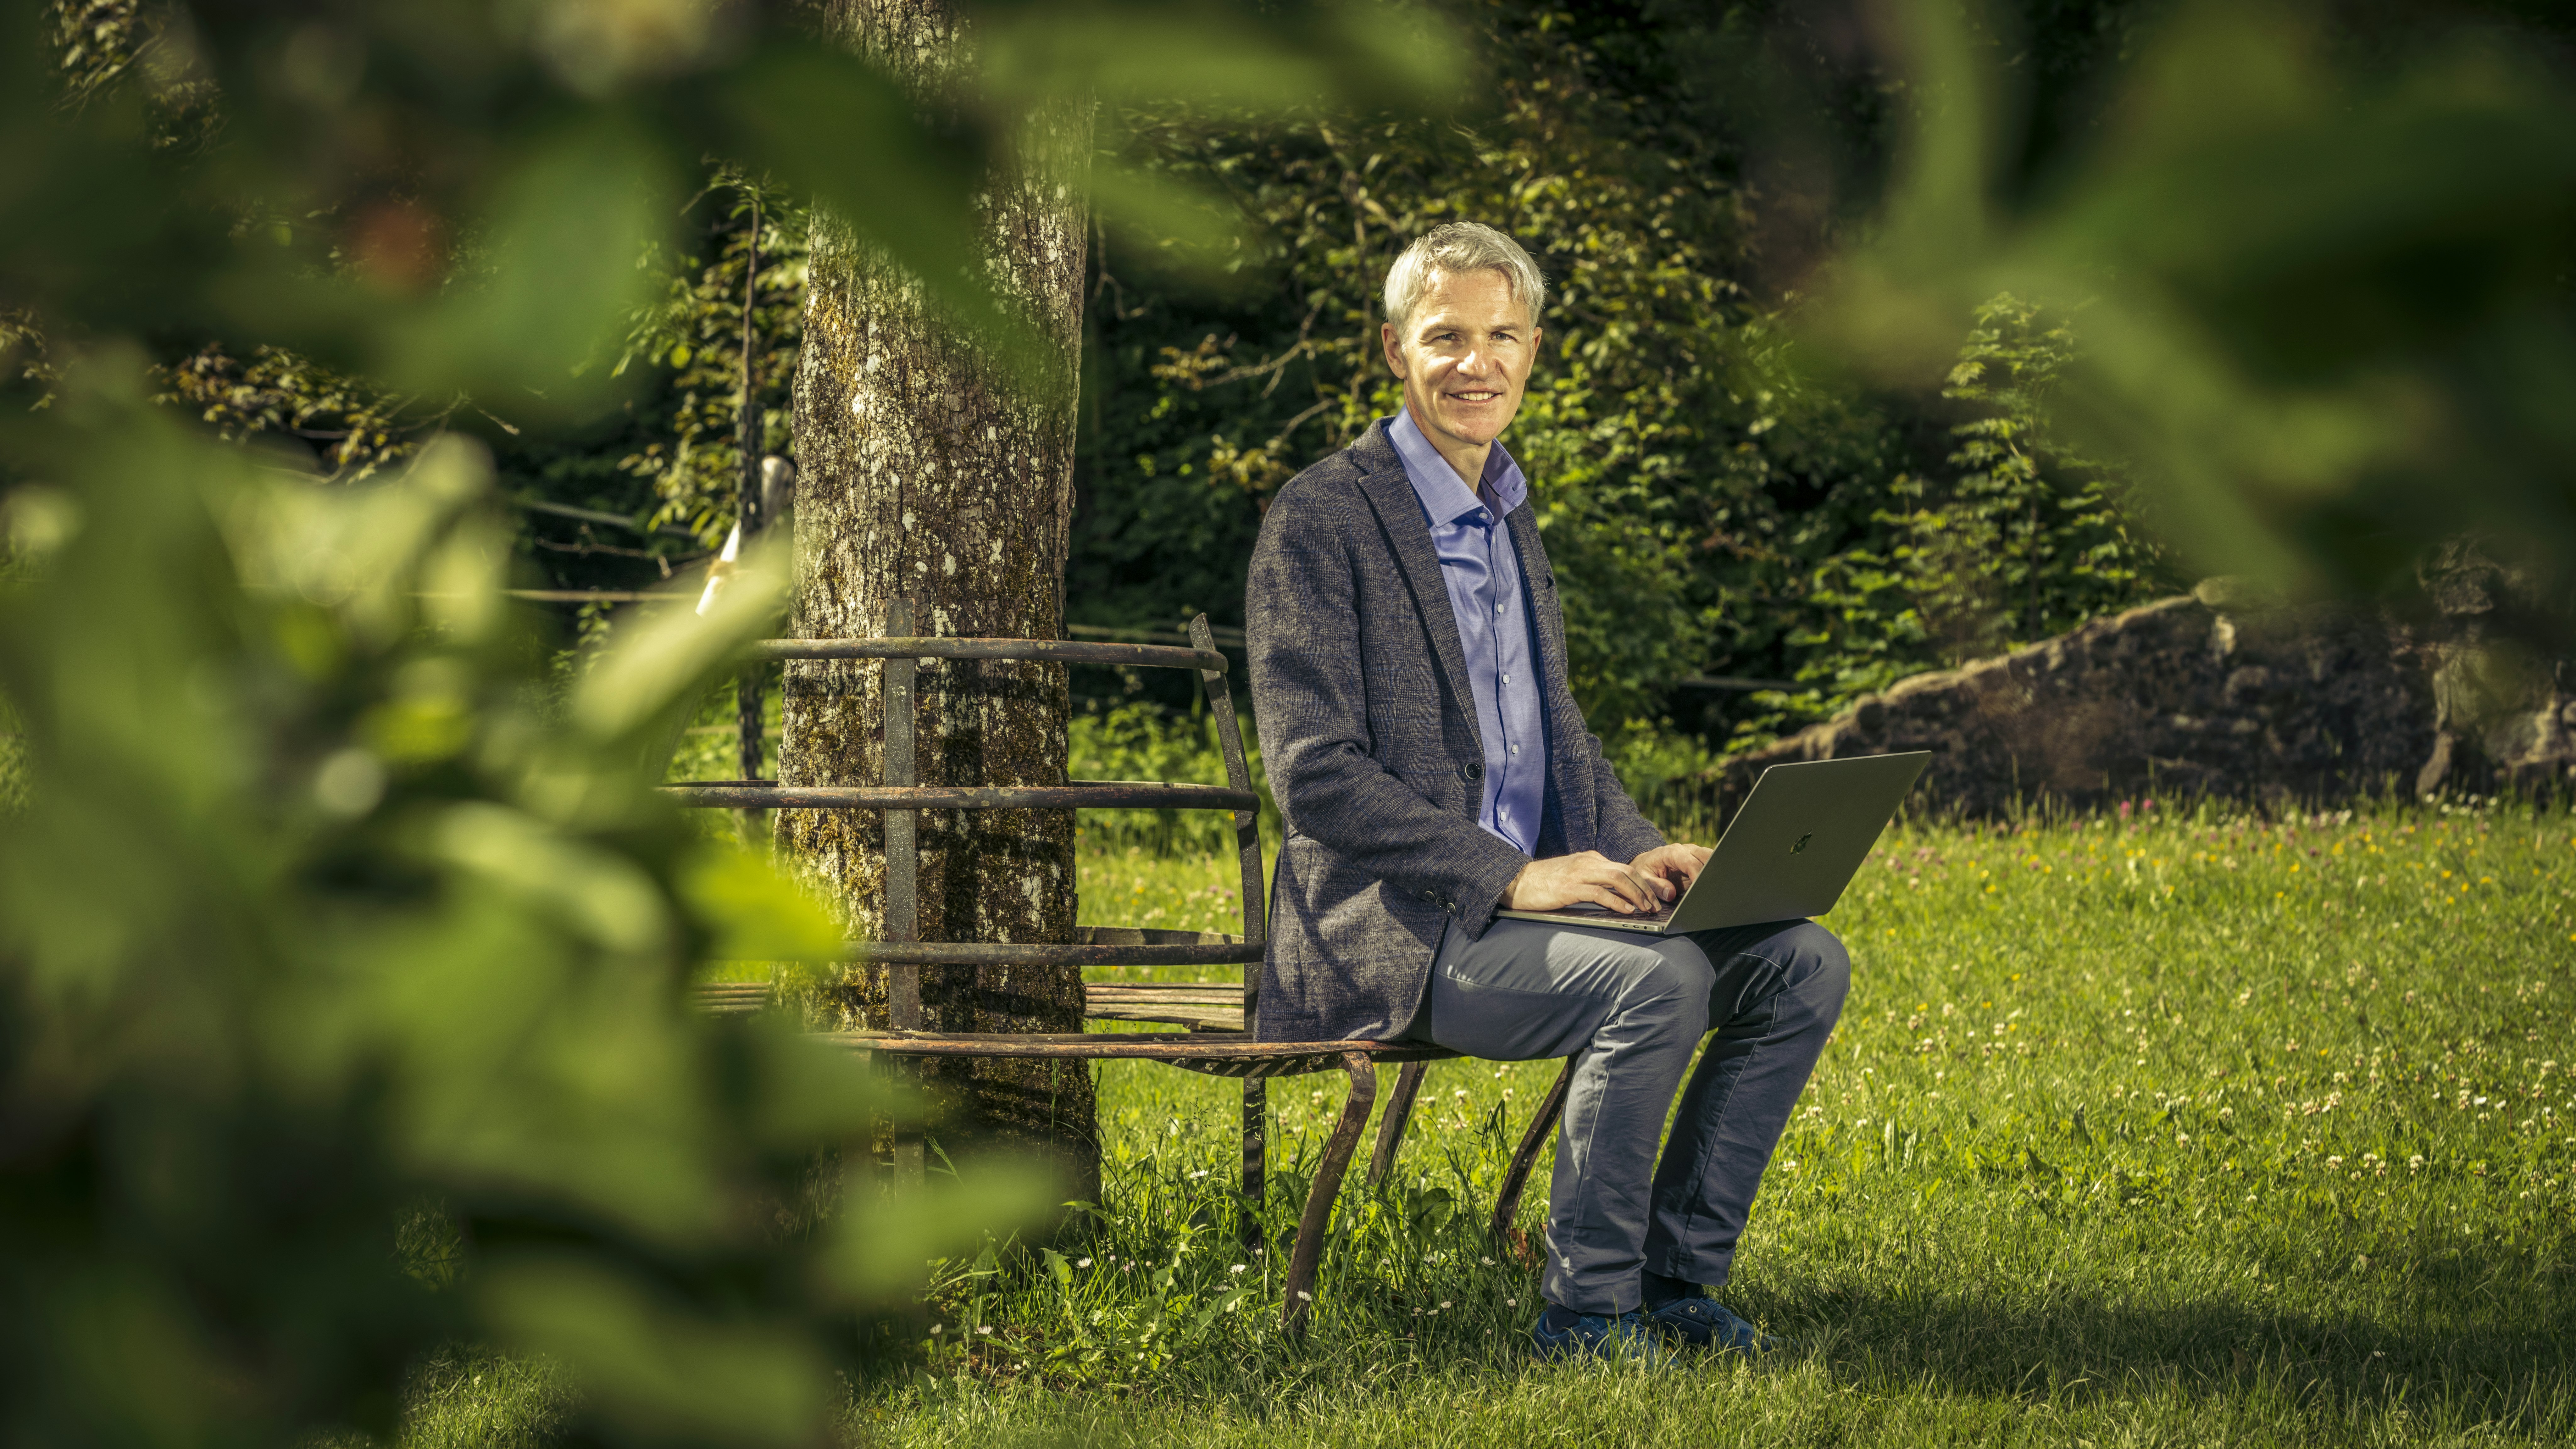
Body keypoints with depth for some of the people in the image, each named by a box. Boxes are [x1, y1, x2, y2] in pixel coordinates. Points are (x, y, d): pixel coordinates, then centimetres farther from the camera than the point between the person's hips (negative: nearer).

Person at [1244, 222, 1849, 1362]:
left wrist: (1639, 851, 2)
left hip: (1524, 898, 8)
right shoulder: (1321, 518, -9)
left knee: (1800, 963, -8)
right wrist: (1510, 876, -21)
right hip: (1390, 926, -8)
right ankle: (1585, 1310, -16)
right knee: (1658, 980, -30)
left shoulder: (1509, 516, 17)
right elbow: (1314, 775, -16)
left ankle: (1676, 1277, -2)